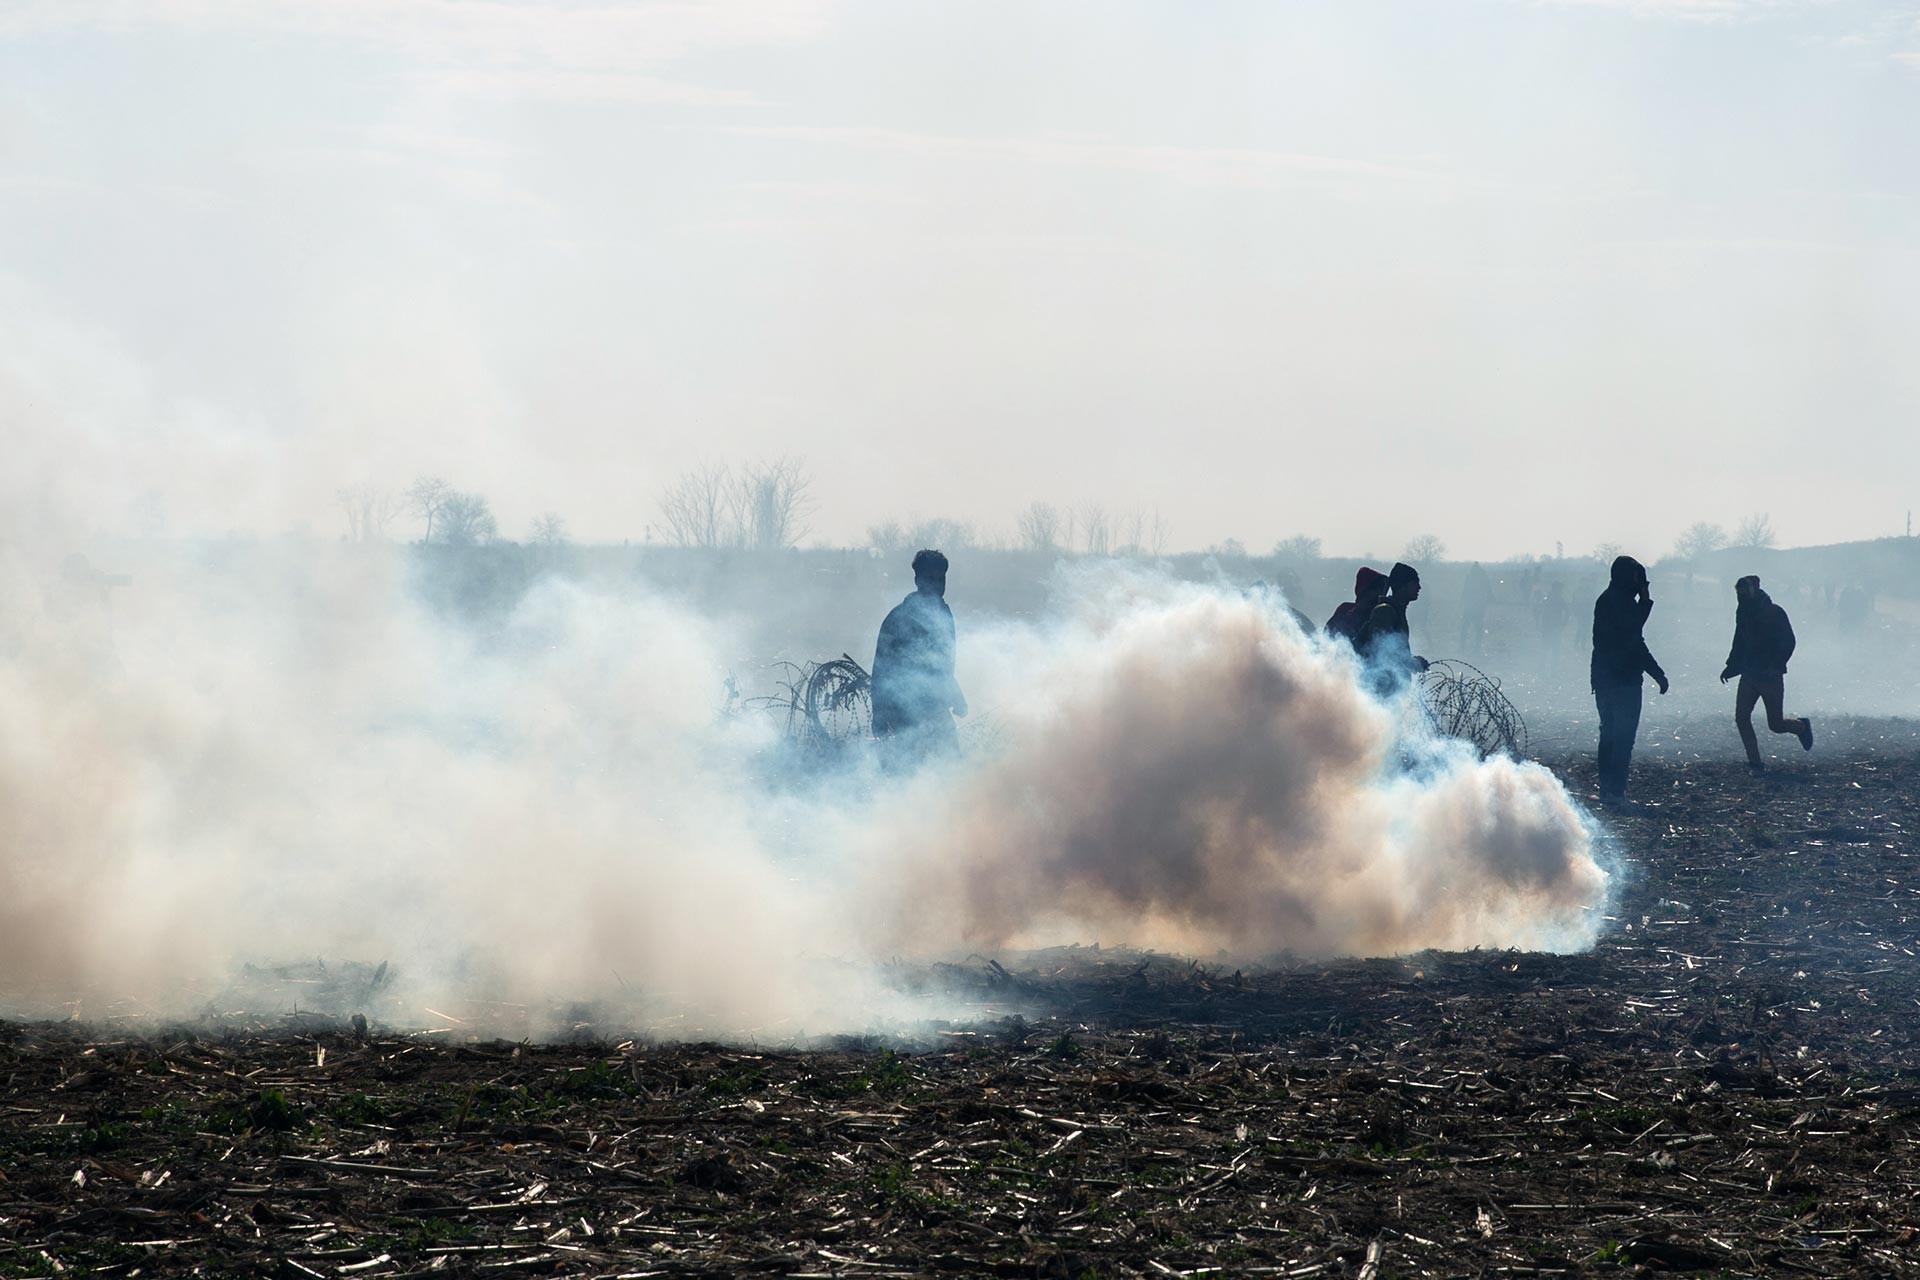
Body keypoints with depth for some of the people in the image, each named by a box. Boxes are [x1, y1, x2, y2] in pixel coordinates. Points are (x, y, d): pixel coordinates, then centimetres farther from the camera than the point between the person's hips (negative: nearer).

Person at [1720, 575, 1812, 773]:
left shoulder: (1774, 613, -12)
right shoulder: (1743, 613, 7)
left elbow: (1788, 643, -14)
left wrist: (1775, 666, -24)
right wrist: (1730, 666, 12)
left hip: (1770, 675, -6)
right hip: (1749, 673, 6)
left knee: (1775, 724, 0)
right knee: (1741, 717, -8)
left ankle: (1802, 726, 33)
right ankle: (1755, 762, -2)